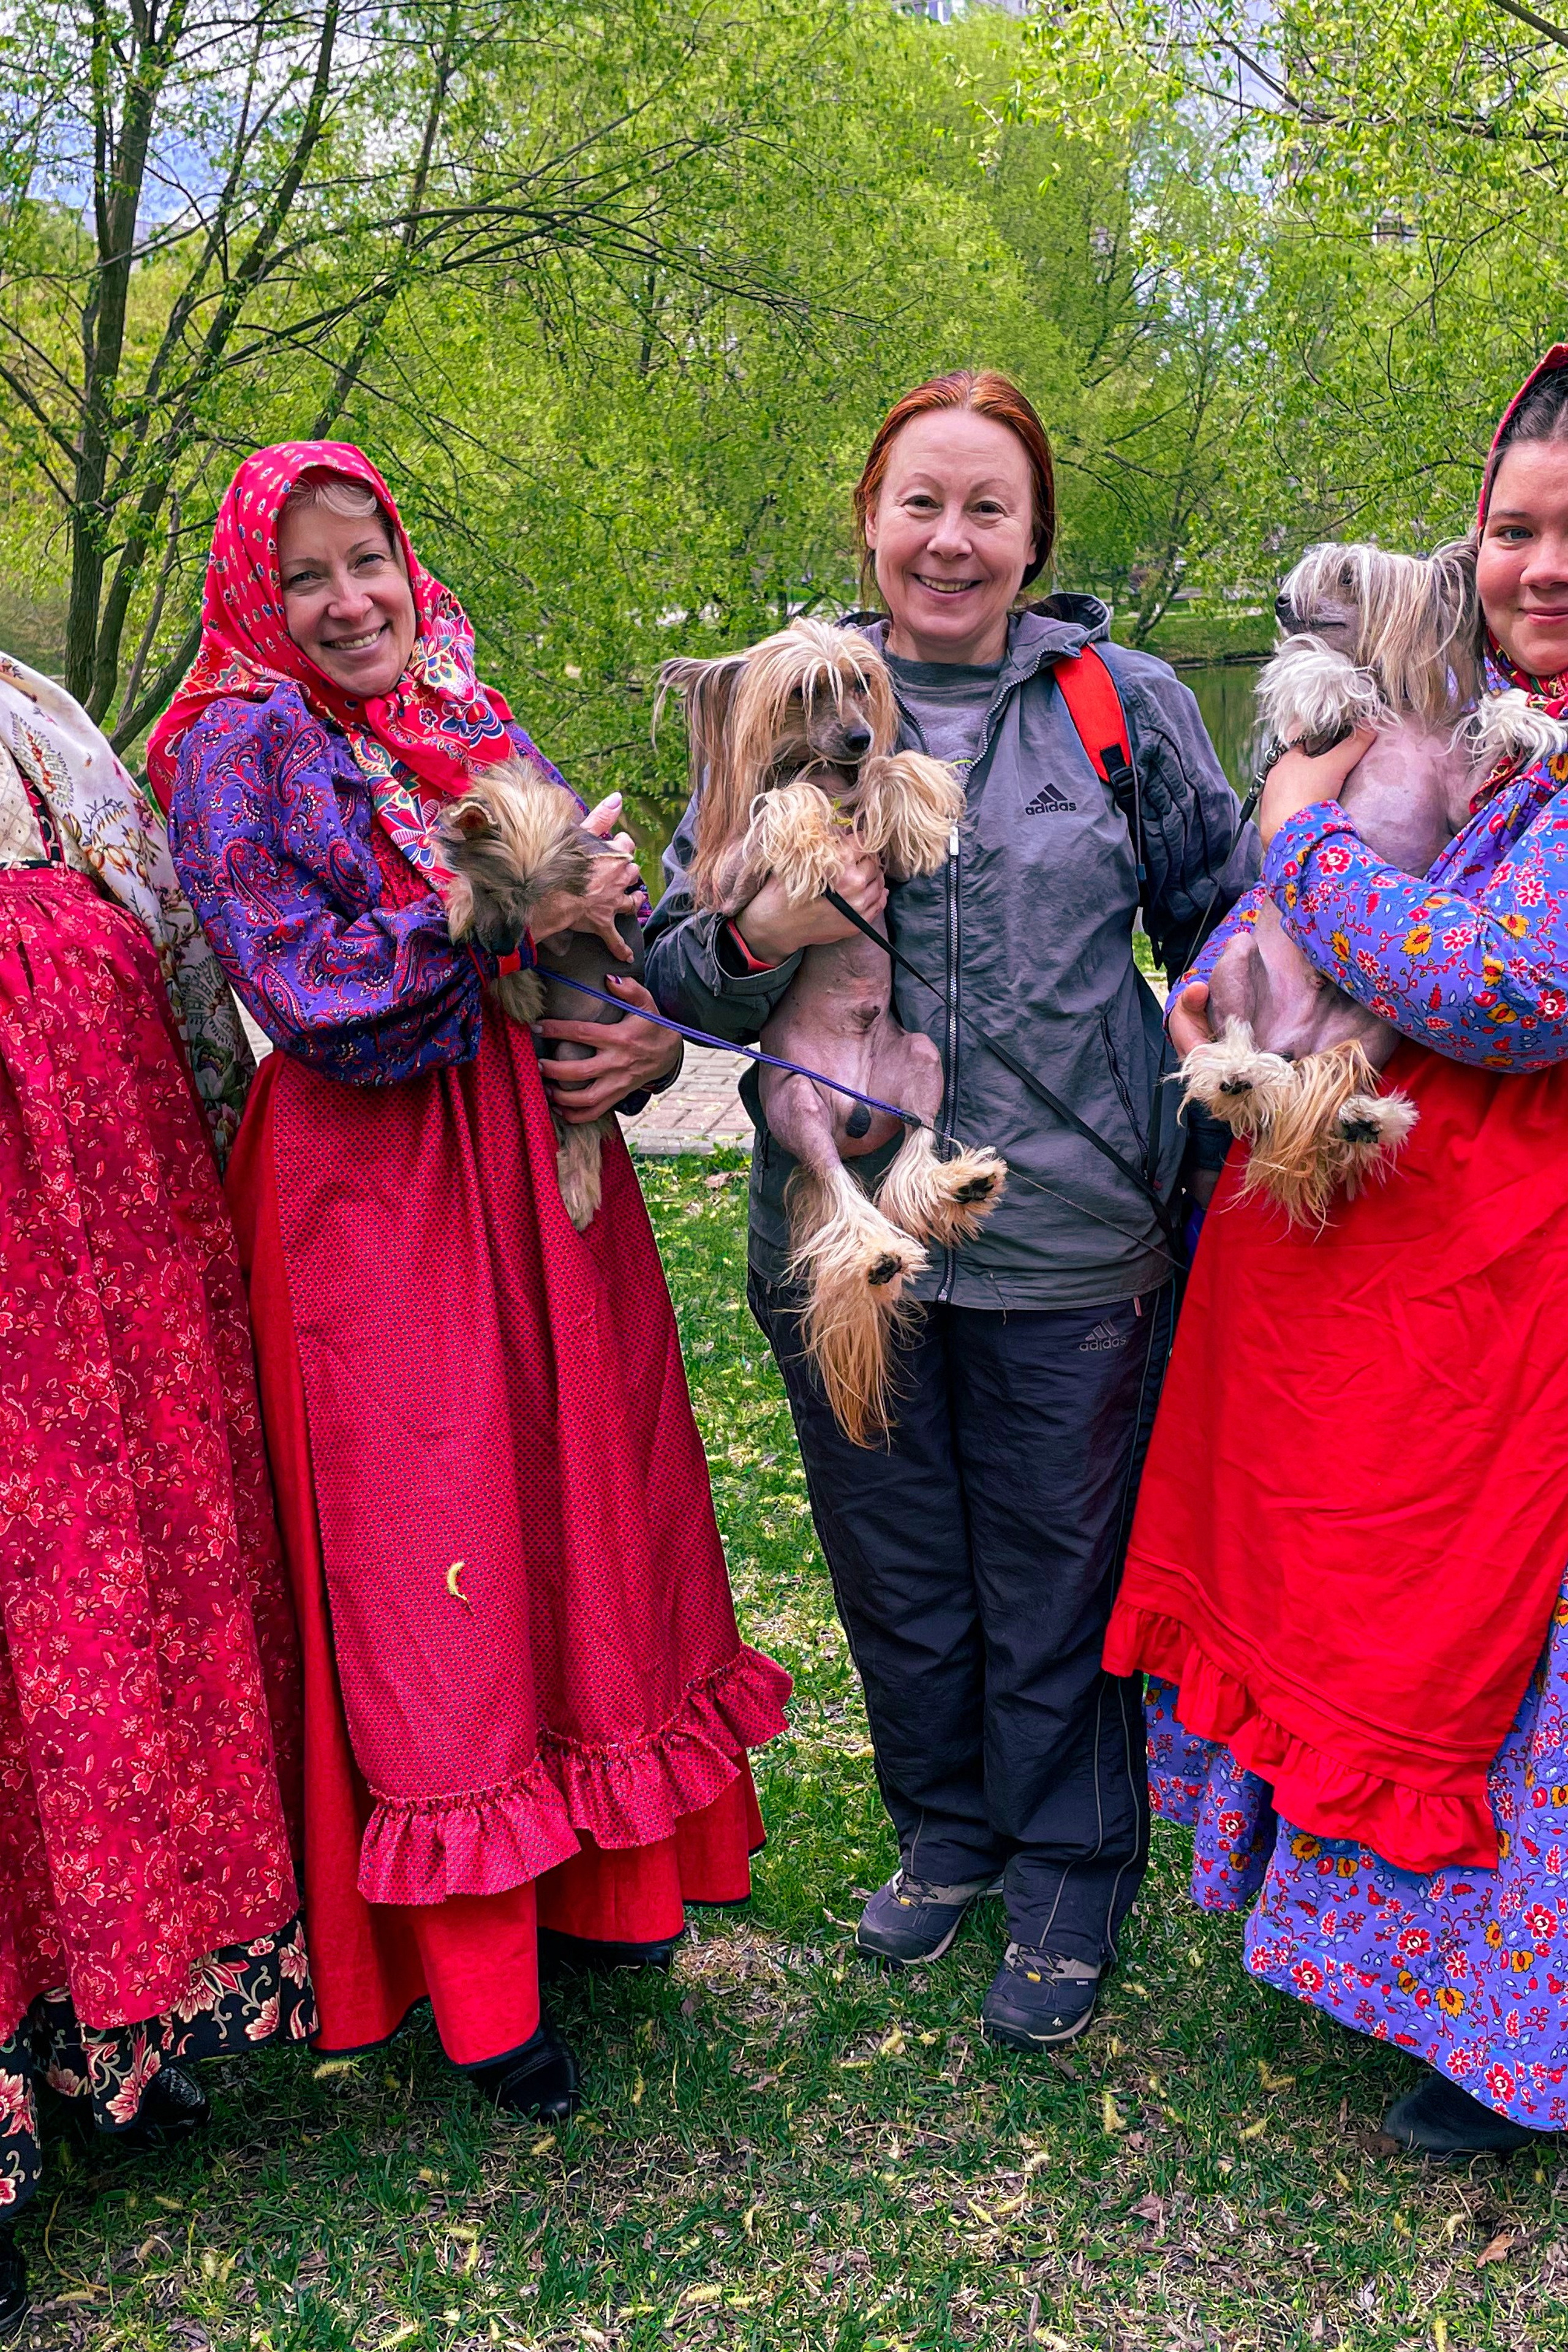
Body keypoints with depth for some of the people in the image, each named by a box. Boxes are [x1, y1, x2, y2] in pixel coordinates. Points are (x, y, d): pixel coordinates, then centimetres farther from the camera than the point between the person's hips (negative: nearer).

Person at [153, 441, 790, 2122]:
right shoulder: (240, 754, -4)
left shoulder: (482, 733, 13)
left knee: (582, 1513, 11)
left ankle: (594, 1873, 31)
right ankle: (472, 1980, 16)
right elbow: (312, 994, -15)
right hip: (371, 1206, -5)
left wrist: (650, 1038, -9)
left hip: (542, 1171, 6)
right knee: (424, 1566, 1)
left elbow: (622, 939, 12)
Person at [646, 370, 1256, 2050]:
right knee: (895, 1566, 17)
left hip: (1069, 1242, -1)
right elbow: (674, 962, 5)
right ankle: (945, 1828, 42)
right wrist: (760, 937, -17)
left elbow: (1228, 917, 11)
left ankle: (1070, 1877, 34)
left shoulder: (1125, 701, 1)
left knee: (1060, 1576, 11)